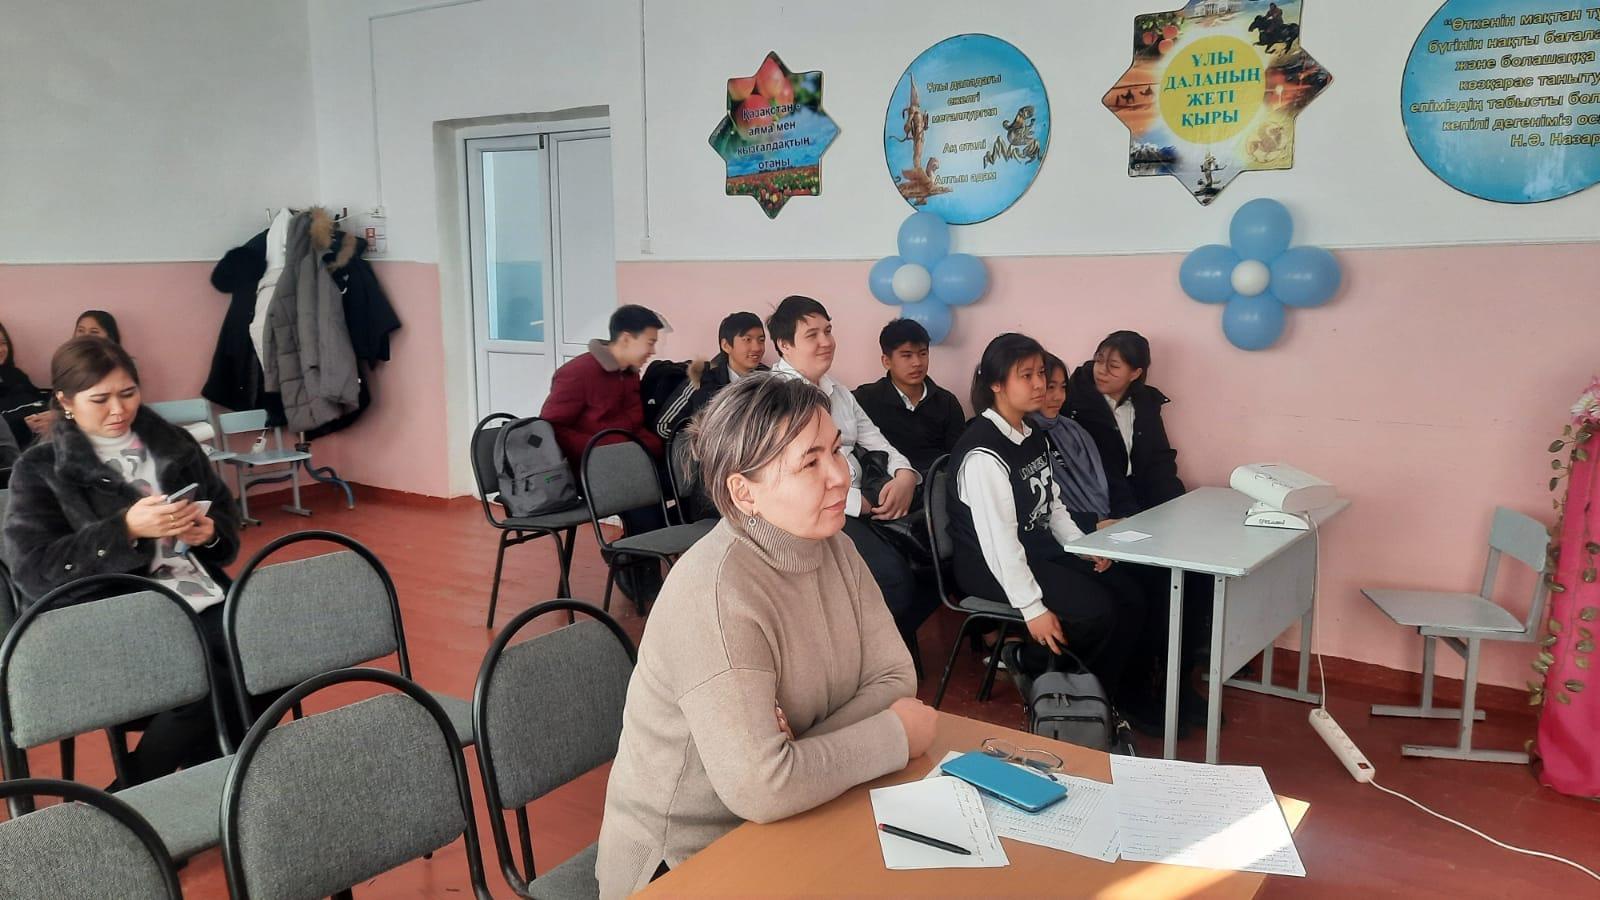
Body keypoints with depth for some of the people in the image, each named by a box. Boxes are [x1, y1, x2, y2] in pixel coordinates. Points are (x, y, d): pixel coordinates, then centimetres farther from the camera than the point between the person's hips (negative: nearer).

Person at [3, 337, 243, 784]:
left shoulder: (174, 443, 15)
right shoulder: (40, 469, 4)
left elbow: (227, 513, 22)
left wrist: (211, 531, -4)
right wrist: (126, 529, -18)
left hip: (202, 600, 4)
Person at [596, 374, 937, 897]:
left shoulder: (832, 547, -3)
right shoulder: (715, 595, -27)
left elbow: (895, 679, -2)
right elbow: (763, 790, -31)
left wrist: (805, 751, -19)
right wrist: (895, 735, -18)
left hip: (784, 824, 6)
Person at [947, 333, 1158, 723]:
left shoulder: (1034, 436, 8)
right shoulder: (983, 453, -22)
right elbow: (998, 538, -24)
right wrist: (1032, 608, -24)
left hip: (1041, 549, 9)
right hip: (994, 565, -9)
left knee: (1131, 597, -2)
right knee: (1098, 613, -21)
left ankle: (1128, 697, 13)